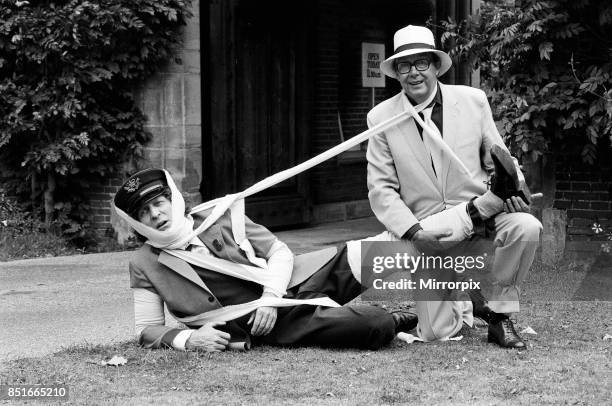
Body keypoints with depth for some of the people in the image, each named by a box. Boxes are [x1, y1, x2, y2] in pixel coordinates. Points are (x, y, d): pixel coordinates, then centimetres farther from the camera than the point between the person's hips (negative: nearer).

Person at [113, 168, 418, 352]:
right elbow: (147, 329, 2)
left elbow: (279, 251, 6)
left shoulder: (219, 217, 5)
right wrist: (189, 338, -18)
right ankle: (395, 321, 7)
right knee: (375, 328, -24)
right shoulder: (145, 265, 0)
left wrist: (270, 296, -12)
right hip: (274, 325, -4)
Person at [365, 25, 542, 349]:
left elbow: (497, 156, 9)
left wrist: (513, 186, -13)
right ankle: (464, 301, 24)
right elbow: (381, 189, -2)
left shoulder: (473, 100, 2)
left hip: (481, 210, 1)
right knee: (435, 333, -12)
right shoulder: (381, 118, -2)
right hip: (428, 227, -1)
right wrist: (412, 230, -17)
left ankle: (499, 313, -8)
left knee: (526, 227, -31)